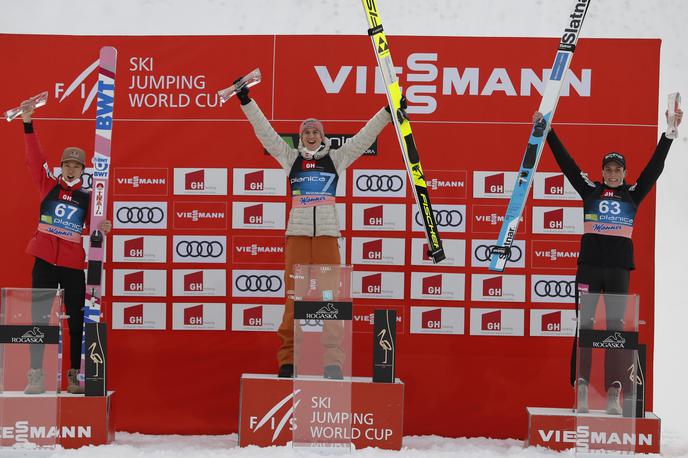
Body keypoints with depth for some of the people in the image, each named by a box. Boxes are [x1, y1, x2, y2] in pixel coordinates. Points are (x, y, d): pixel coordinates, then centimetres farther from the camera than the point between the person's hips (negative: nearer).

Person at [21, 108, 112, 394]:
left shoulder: (87, 197, 5)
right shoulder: (48, 185, 5)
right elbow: (35, 158, -3)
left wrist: (103, 229, -19)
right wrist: (28, 125, -11)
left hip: (73, 264, 0)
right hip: (45, 261, 0)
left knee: (77, 320, 4)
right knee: (39, 319, 3)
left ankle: (75, 375, 13)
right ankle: (36, 375, 9)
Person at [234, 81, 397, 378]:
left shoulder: (337, 158, 14)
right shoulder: (290, 157, 14)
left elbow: (365, 136, 14)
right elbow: (265, 131, 14)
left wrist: (389, 111, 12)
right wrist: (246, 102, 11)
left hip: (327, 233, 0)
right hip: (297, 232, 0)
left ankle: (332, 360, -5)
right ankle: (288, 359, -1)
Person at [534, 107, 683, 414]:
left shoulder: (633, 194, 11)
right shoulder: (590, 190, 8)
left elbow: (655, 166, 9)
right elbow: (565, 162, 6)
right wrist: (547, 132, 4)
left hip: (619, 268, 1)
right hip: (589, 265, -1)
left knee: (616, 328, 1)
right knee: (584, 325, -2)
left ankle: (614, 394, 1)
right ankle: (581, 389, 0)